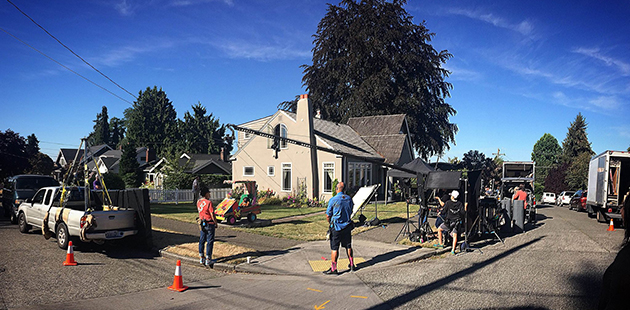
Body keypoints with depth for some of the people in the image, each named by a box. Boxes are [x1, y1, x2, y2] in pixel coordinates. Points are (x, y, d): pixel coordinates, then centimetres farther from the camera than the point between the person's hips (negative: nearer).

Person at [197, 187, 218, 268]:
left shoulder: (198, 202, 3)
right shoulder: (209, 202, -19)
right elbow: (212, 215, -17)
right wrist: (216, 223, -6)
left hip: (202, 223, 7)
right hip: (209, 224, -7)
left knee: (202, 240, 15)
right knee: (210, 241, 0)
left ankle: (201, 258, 23)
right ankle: (208, 259, 3)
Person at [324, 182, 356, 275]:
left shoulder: (333, 200, -15)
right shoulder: (349, 199, 0)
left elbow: (328, 215, -9)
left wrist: (330, 223, 10)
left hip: (336, 227, -5)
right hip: (347, 226, 5)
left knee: (334, 248, 1)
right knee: (348, 246, 17)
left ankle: (333, 268, 3)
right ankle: (352, 265, 27)